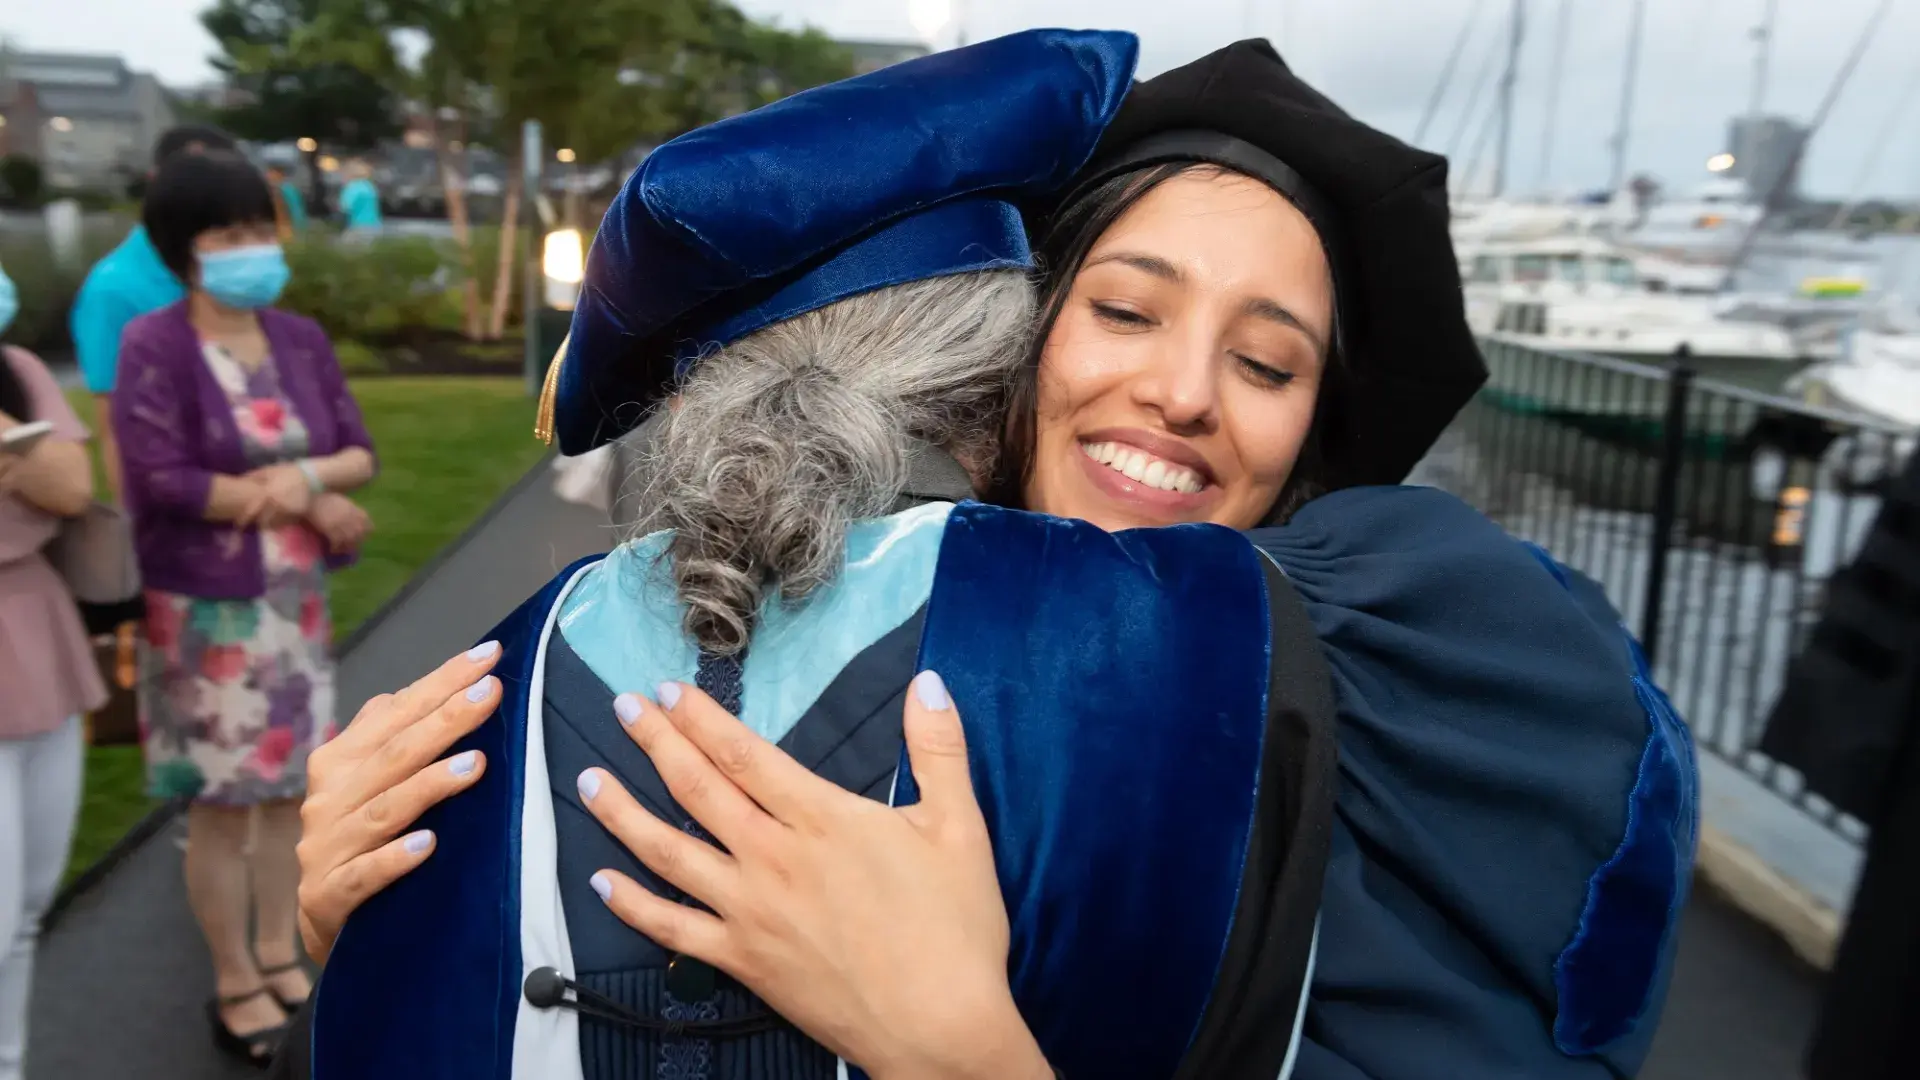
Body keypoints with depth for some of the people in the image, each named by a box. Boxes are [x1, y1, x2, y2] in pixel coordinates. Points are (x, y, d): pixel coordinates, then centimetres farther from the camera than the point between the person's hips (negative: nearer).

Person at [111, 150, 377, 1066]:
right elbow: (163, 482, -19)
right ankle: (235, 984, 22)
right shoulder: (153, 348, -12)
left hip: (295, 599, 5)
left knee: (289, 784, 14)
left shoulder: (299, 339, 4)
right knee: (222, 801, 5)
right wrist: (305, 502, -16)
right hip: (205, 605, -5)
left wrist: (308, 475, -19)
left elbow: (360, 453, 3)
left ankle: (277, 956, 31)